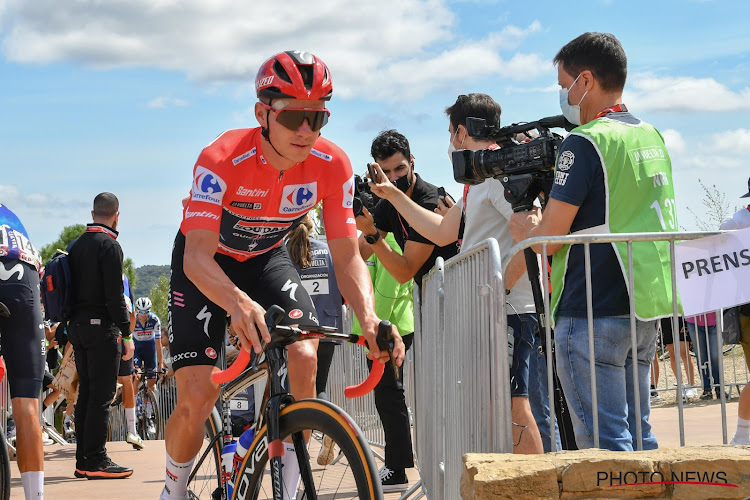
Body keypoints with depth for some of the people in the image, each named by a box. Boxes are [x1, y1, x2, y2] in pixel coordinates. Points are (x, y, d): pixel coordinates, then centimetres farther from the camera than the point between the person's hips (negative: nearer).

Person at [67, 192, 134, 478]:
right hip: (102, 327, -8)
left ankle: (83, 460, 12)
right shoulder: (109, 245, -11)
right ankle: (96, 461, -9)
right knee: (101, 395, -7)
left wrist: (71, 329, 19)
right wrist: (127, 334, -13)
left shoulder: (75, 246, 15)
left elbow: (70, 287, 16)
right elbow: (115, 294, -16)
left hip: (77, 325, 8)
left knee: (86, 393, 11)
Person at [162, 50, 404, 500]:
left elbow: (347, 257, -20)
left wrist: (369, 317, -40)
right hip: (206, 265, -3)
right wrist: (238, 303, -62)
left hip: (266, 258, 3)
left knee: (305, 354, -25)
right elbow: (197, 256, -41)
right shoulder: (223, 159, -34)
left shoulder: (332, 164, -23)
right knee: (197, 398, -14)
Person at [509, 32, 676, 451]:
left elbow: (549, 239, -12)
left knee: (604, 442, -6)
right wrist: (546, 218, 20)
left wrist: (523, 230, 9)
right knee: (638, 434, 12)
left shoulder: (585, 143, -12)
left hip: (593, 314, -8)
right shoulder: (652, 137, 13)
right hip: (645, 309, 8)